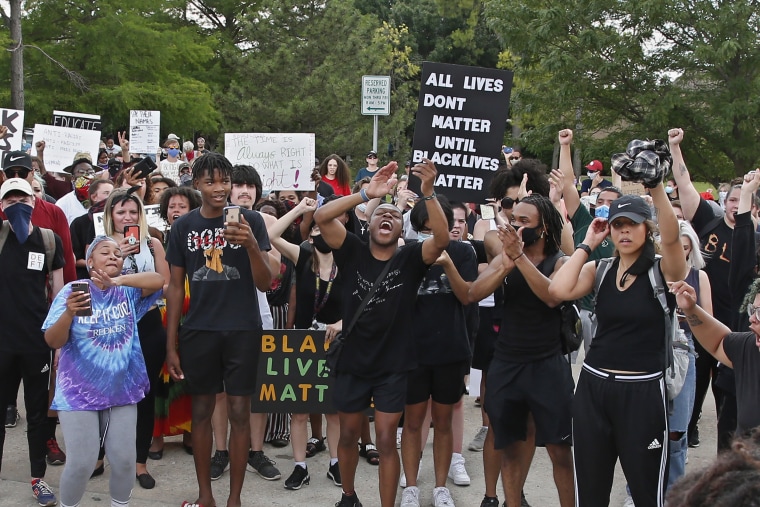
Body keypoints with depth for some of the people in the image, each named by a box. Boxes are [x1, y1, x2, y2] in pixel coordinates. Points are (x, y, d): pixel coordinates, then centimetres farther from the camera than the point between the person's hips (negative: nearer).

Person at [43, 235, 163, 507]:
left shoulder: (128, 291, 3)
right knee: (81, 462, -6)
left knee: (124, 459, 3)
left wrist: (118, 280, -28)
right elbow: (53, 341, -9)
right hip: (79, 392, -3)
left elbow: (158, 280, -15)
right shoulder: (73, 291, -5)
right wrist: (69, 314, -29)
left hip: (121, 390, 3)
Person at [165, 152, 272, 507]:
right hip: (198, 330, 2)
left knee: (239, 411, 0)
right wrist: (171, 345, 5)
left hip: (242, 330, -2)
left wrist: (251, 245, -25)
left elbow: (265, 283, -6)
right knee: (201, 410, 9)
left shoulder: (250, 221, -3)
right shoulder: (183, 227, 3)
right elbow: (175, 287, 7)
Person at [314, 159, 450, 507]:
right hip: (352, 362, 2)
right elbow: (321, 216, -18)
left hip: (393, 366, -2)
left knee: (386, 441, -1)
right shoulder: (353, 252, -5)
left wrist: (427, 193, -36)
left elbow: (442, 237, -25)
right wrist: (368, 194, -26)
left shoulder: (410, 258, -6)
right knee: (349, 435, 16)